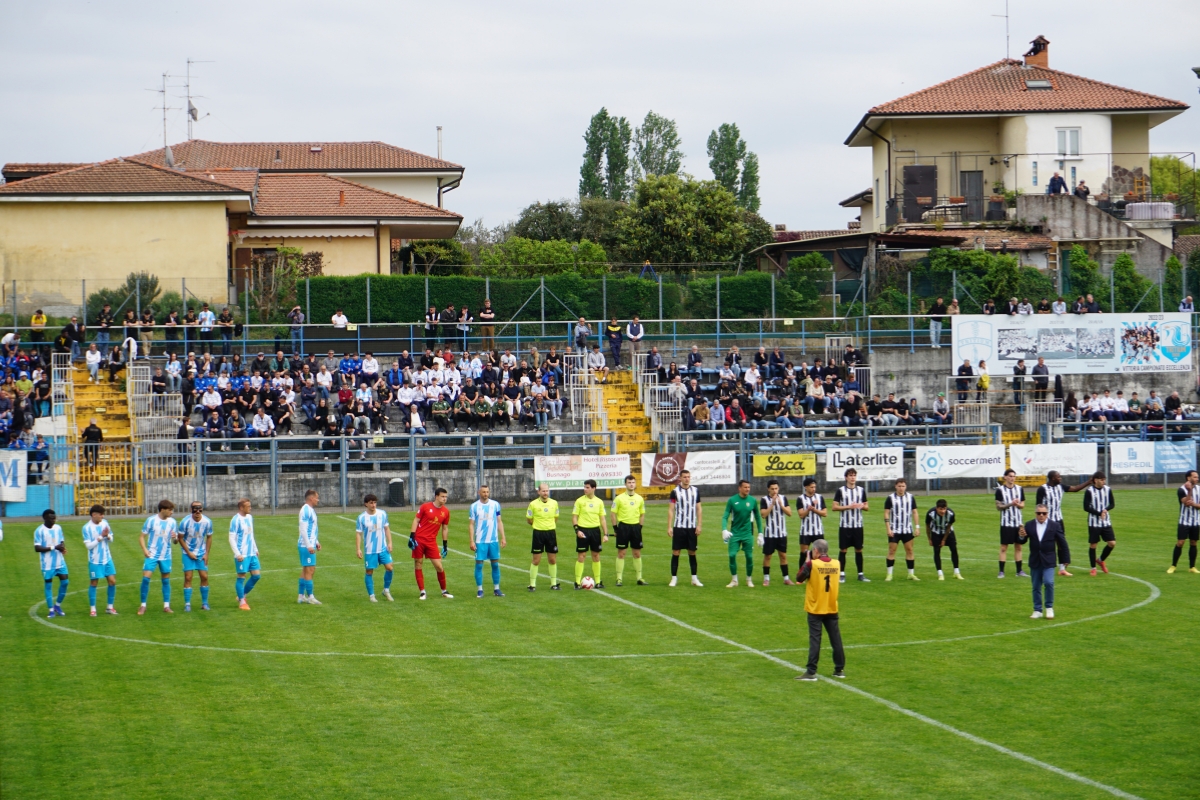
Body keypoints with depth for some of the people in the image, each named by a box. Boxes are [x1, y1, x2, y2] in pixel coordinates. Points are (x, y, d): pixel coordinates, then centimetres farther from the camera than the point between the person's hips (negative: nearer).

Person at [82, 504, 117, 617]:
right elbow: (88, 545, -16)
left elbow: (111, 539, 8)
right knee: (94, 583, 3)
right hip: (95, 561, -5)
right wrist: (101, 537, -21)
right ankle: (92, 609, 13)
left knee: (112, 581, 2)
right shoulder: (87, 528, -13)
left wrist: (108, 536, -15)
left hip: (107, 559, 5)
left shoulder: (104, 523, 1)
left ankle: (110, 607, 15)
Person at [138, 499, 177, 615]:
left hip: (166, 556, 3)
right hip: (152, 555, -3)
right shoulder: (151, 520, -7)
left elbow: (175, 540, 8)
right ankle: (143, 606, 0)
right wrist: (144, 549, -17)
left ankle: (166, 606, 15)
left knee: (166, 580, 6)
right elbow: (142, 537, -2)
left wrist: (174, 537, -17)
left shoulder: (172, 522, 2)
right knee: (146, 578, -10)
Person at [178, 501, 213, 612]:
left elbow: (209, 537, 4)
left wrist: (206, 554, -1)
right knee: (188, 578, -6)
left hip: (201, 553, 2)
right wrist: (189, 553, -10)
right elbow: (180, 538, -7)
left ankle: (204, 603, 13)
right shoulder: (185, 522, -17)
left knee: (204, 577, 0)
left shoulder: (207, 522, -10)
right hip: (188, 553, -2)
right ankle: (187, 604, 1)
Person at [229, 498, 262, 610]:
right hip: (242, 555, -8)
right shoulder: (236, 520, -11)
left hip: (252, 554, 8)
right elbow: (231, 539, -13)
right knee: (241, 577, -2)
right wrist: (237, 554, -19)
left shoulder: (250, 517, 12)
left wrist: (255, 549, 20)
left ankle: (242, 596, 21)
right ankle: (242, 602, 8)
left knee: (256, 575, 5)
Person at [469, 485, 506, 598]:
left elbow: (499, 522, 10)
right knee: (479, 564, -2)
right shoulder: (474, 506, -1)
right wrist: (472, 541, -6)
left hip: (494, 540, 2)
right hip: (480, 541, -2)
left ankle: (496, 589, 13)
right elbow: (471, 524, 1)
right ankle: (479, 590, 6)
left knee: (495, 564, 5)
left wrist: (503, 537, 4)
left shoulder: (495, 505, 5)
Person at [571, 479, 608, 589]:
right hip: (583, 530, -3)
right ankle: (578, 582, 2)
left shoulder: (599, 502, 6)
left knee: (596, 556, 7)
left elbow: (602, 519, 9)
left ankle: (598, 581, 15)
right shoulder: (579, 501, -2)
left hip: (595, 530, 3)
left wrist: (605, 534, 4)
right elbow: (574, 517, -1)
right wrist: (577, 530, -14)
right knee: (580, 556, -3)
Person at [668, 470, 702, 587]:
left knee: (692, 552, 6)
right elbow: (671, 510, 0)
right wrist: (669, 527, -6)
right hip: (678, 527, -2)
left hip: (692, 528, 2)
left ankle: (694, 578, 12)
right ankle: (673, 578, 2)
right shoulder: (675, 492, 0)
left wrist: (699, 525, 2)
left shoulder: (695, 491, 7)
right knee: (676, 552, -2)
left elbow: (698, 509, 9)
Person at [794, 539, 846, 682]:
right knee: (836, 638, 10)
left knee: (815, 639, -3)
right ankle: (840, 669, 17)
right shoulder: (836, 563, -2)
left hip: (815, 609, -4)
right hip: (832, 608, 4)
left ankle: (811, 672, -5)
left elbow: (799, 579, -3)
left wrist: (807, 561, 4)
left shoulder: (811, 564, -15)